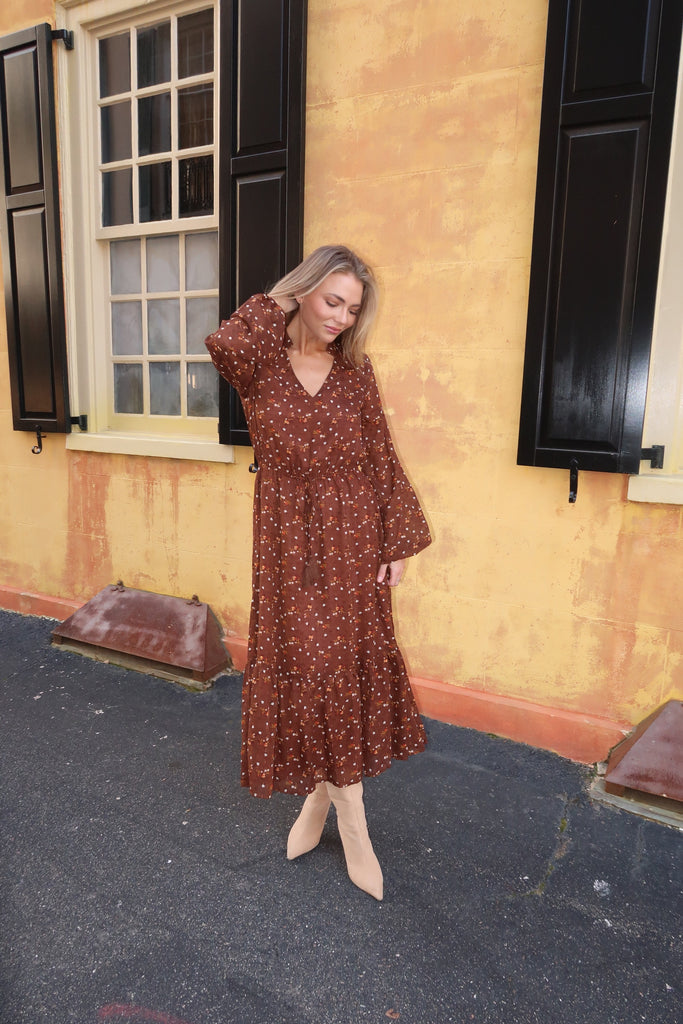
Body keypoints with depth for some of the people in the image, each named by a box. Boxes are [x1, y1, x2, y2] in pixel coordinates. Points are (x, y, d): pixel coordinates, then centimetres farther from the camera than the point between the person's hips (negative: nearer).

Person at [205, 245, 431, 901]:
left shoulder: (355, 370, 4)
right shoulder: (260, 365, -2)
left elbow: (382, 459, 3)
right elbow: (225, 345, -27)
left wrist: (397, 543, -1)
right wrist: (274, 307, -9)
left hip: (354, 541, 2)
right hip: (290, 544, -2)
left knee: (348, 664, 9)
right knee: (308, 668, 1)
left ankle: (322, 795, 36)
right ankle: (353, 825, 22)